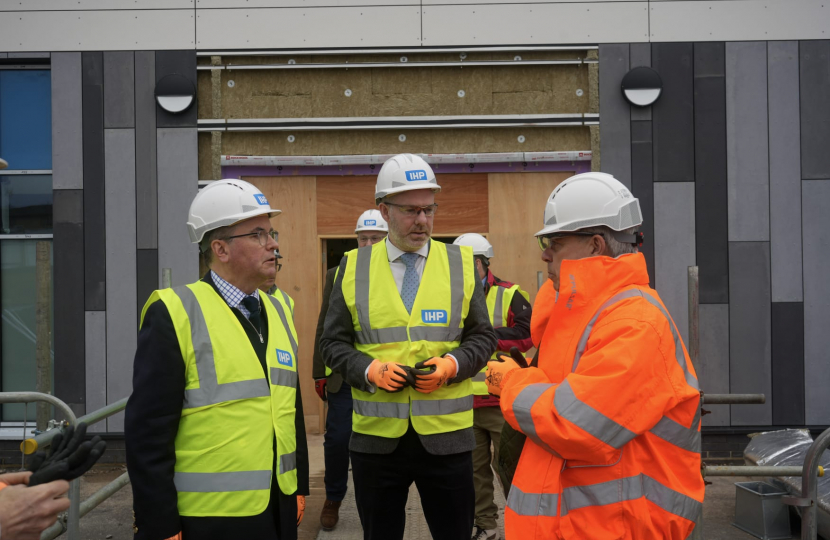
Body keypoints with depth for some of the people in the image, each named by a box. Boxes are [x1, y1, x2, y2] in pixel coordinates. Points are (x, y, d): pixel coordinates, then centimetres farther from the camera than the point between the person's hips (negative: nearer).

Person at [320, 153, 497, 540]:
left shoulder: (461, 263, 5)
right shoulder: (353, 267, 3)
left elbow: (483, 337, 6)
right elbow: (333, 342, 5)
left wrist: (452, 364, -12)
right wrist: (369, 370, -13)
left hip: (446, 435, 0)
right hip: (376, 436, 0)